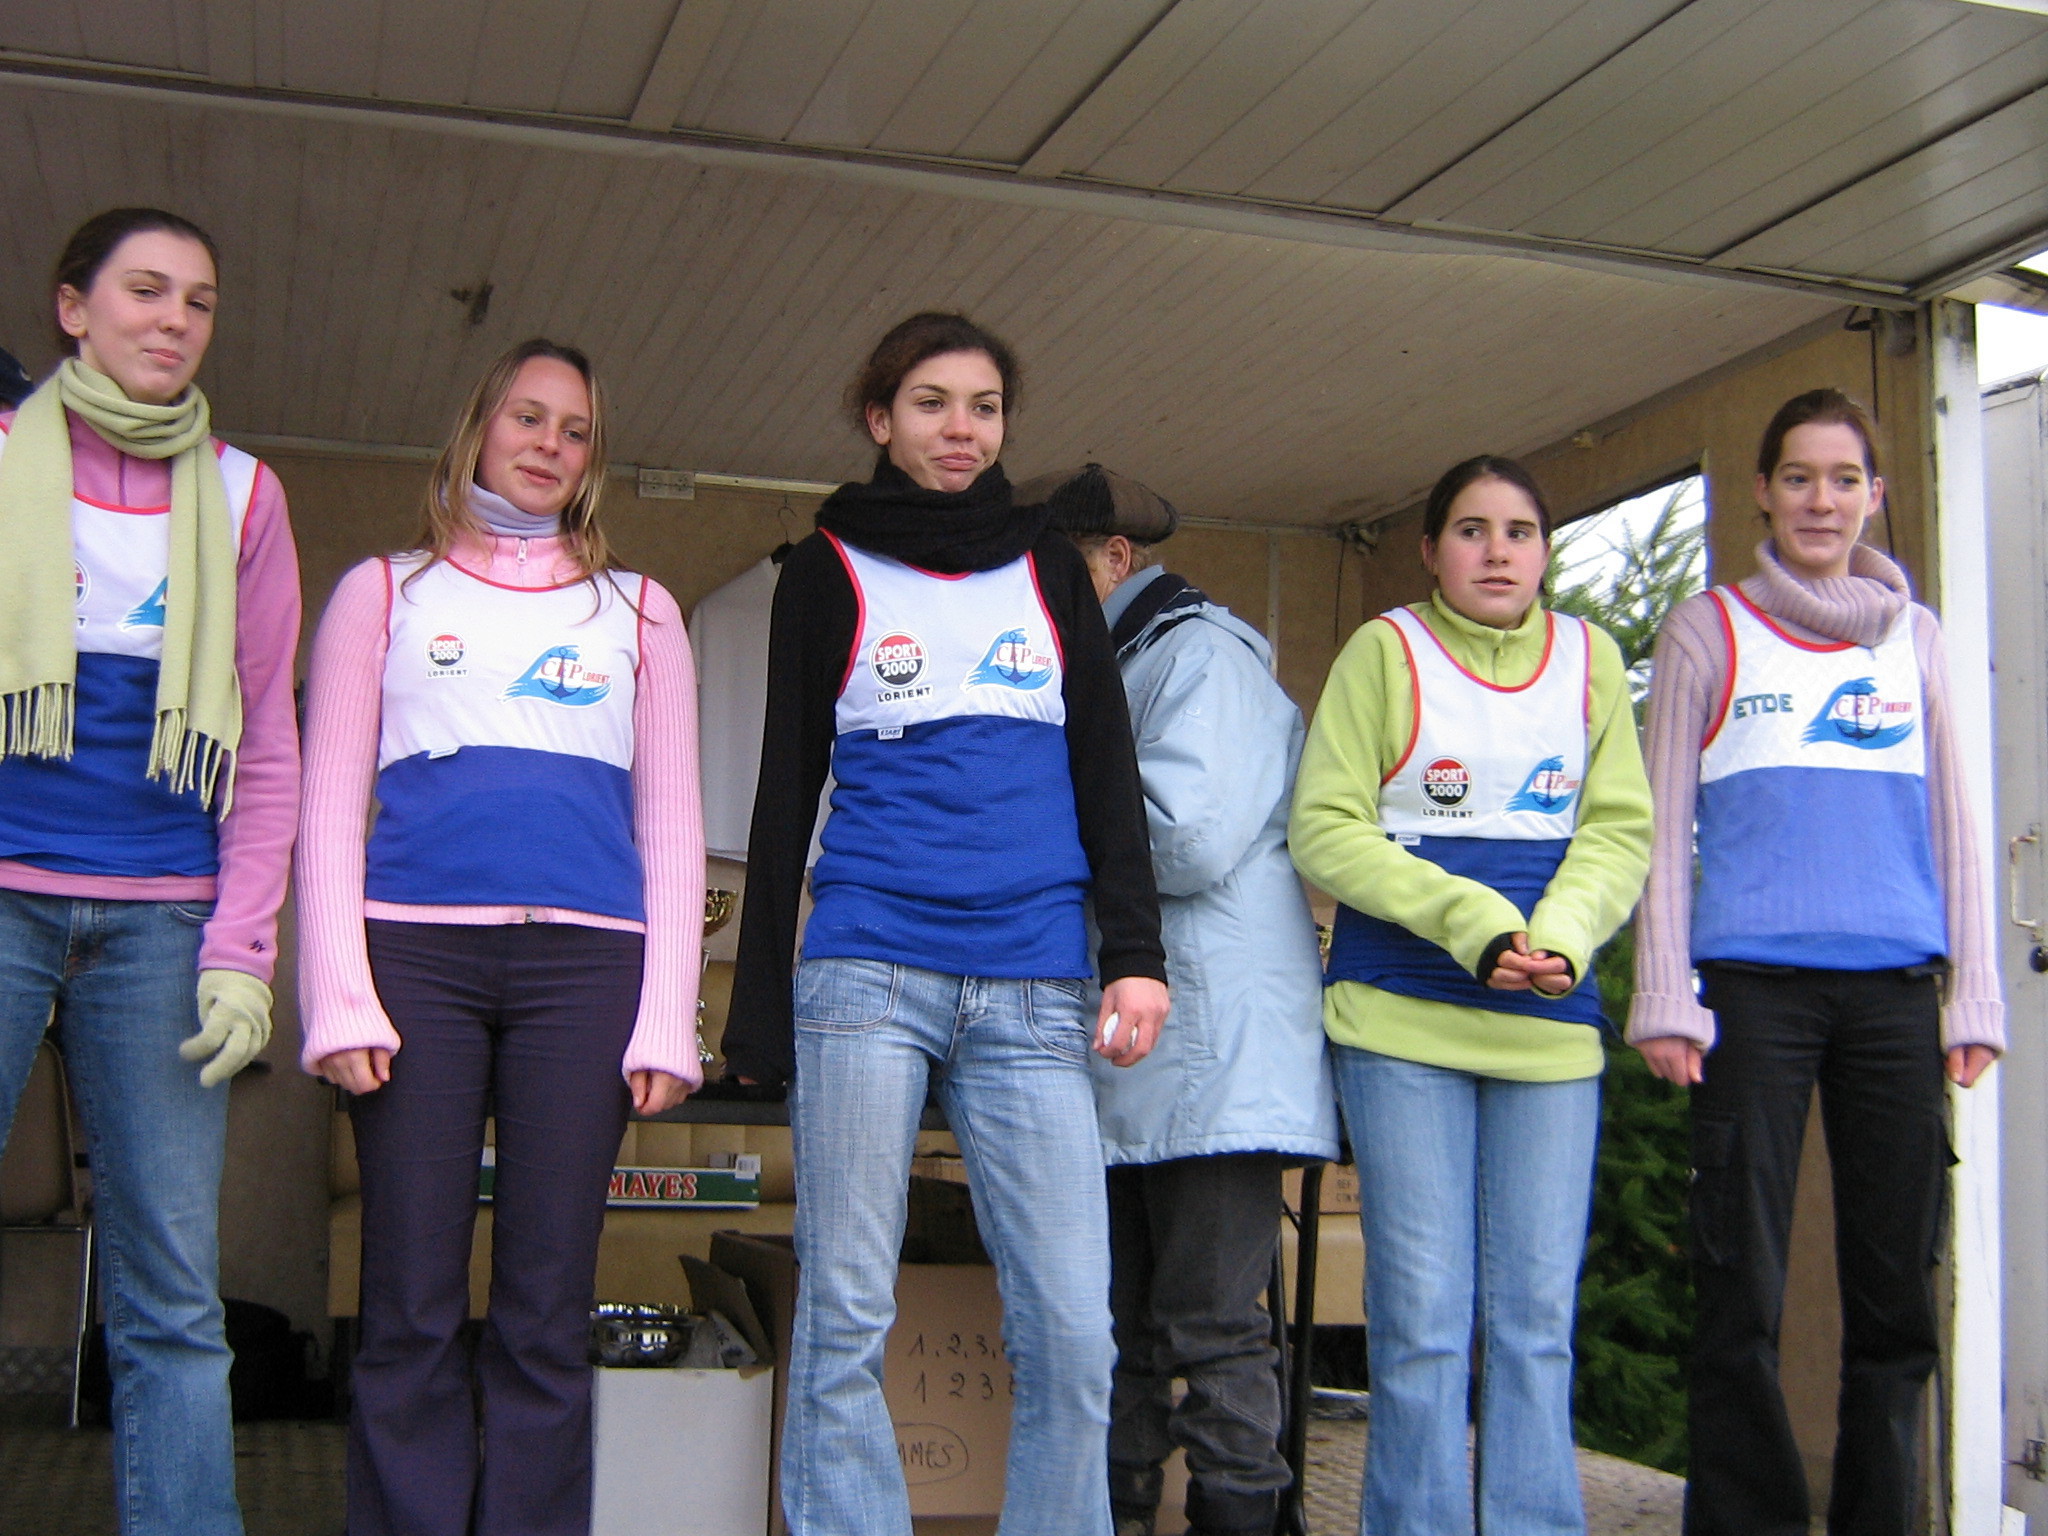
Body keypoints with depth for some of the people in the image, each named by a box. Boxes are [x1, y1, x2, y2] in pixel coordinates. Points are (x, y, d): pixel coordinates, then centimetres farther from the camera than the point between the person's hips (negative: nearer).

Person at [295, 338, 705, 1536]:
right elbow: (330, 805, 9)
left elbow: (672, 827, 14)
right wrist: (339, 998, -4)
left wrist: (666, 1020, 3)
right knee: (412, 1312, -2)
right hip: (416, 950, -1)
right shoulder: (386, 593, 17)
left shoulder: (638, 613, 20)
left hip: (585, 963, 1)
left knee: (547, 1315, 0)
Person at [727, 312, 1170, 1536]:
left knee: (1072, 1331, -4)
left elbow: (1106, 769, 13)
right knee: (847, 1322, -1)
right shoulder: (829, 571, 11)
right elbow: (786, 792, 11)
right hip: (871, 968, -1)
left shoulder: (1049, 566, 17)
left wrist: (1135, 952, 2)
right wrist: (760, 1002, 8)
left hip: (1035, 989, 2)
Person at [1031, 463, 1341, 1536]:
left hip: (1207, 1052, -9)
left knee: (1213, 1331, -4)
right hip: (1119, 1064, 10)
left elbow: (1189, 840, -20)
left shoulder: (1202, 654, -6)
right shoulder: (1103, 674, 23)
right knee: (1113, 1330, 14)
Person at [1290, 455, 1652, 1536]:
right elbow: (1324, 828, -5)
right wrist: (1470, 920, -16)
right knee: (1423, 1316, -1)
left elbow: (1619, 830, 7)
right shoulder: (1385, 650, 0)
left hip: (1551, 1022, 3)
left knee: (1537, 1316, 5)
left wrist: (1559, 934, -13)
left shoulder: (1589, 657, 10)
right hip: (1402, 1014, -3)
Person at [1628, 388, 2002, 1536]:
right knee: (1743, 1291, -4)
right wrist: (1666, 1000, -4)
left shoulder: (1914, 636, 16)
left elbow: (1951, 826, 15)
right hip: (1754, 986, -3)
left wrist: (1975, 996, 7)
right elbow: (1661, 826, 4)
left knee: (1897, 1289, 4)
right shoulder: (1708, 632, 8)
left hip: (1894, 988, 3)